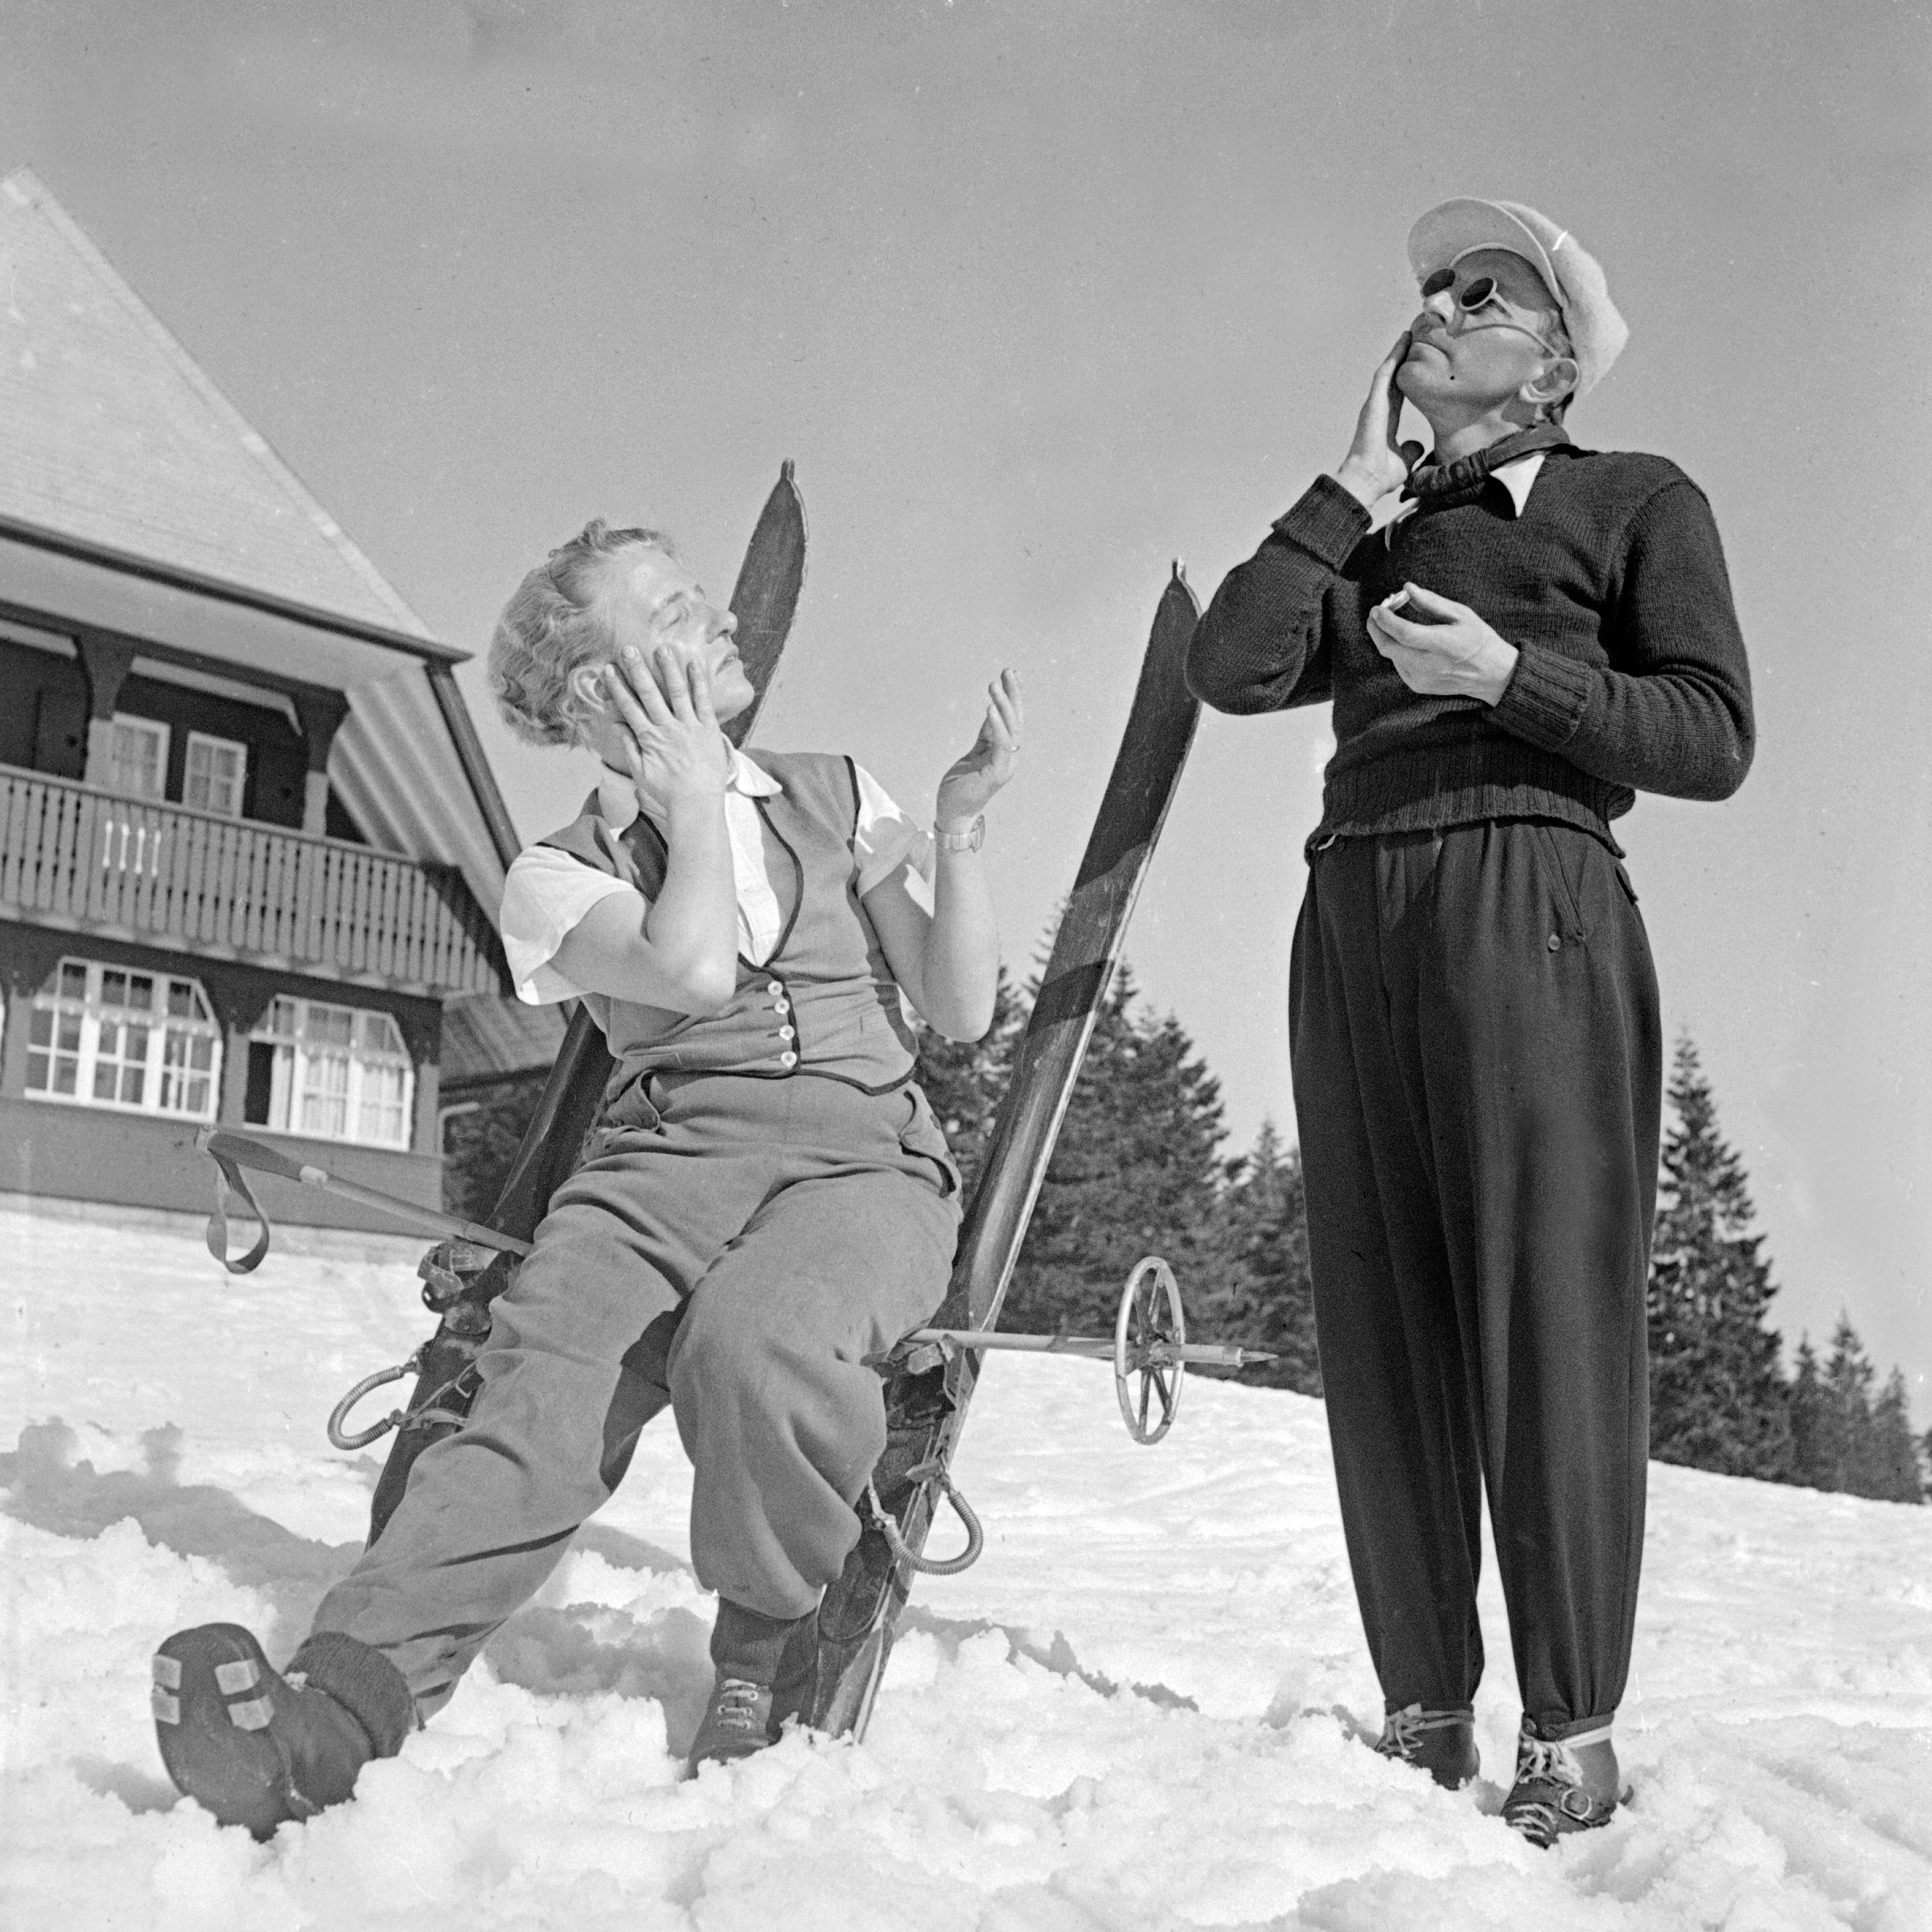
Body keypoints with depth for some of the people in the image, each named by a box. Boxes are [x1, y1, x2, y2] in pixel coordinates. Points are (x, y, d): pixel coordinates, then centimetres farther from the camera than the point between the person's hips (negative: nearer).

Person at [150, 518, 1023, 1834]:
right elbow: (695, 972, -11)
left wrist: (961, 832, -2)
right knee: (543, 1388, -32)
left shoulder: (836, 801, 17)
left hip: (865, 1163, 0)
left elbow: (962, 1010, 10)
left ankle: (768, 1652, -12)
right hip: (665, 1161, 0)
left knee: (754, 1342, -36)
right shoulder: (565, 873, 12)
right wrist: (700, 798, 2)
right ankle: (336, 1717, -47)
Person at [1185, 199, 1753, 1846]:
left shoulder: (1636, 503, 11)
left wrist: (1508, 676, -9)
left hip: (1529, 901, -5)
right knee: (1383, 1327, 2)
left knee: (1549, 1316, -8)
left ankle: (1573, 1736, -3)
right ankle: (1425, 1713, 8)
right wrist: (1358, 485, 10)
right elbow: (1233, 667, 7)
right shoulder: (1372, 544, 25)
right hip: (1354, 919, 5)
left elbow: (1712, 738, 0)